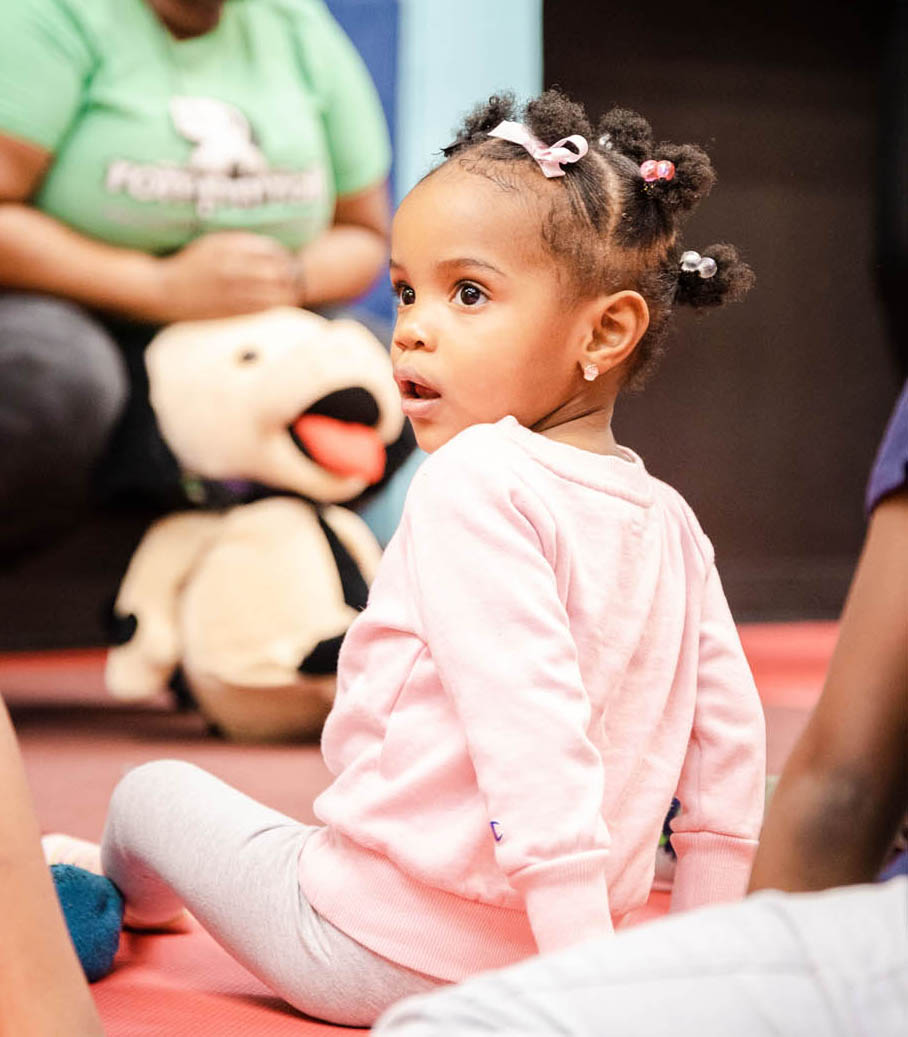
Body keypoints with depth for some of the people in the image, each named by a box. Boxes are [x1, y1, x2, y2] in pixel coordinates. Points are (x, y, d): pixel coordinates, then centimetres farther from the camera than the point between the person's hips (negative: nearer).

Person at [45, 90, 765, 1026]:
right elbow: (729, 743, 6)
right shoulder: (668, 521, 4)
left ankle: (123, 891, 49)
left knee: (151, 790, 20)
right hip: (522, 967, 7)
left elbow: (529, 720, -28)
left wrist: (578, 950, -32)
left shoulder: (473, 481, -18)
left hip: (371, 948, -7)